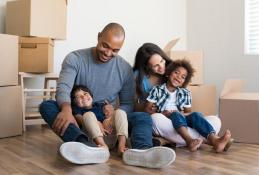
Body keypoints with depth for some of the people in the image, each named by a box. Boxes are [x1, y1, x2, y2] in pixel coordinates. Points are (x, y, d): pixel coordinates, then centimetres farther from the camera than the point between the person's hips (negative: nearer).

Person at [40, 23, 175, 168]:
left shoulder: (125, 69, 1)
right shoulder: (75, 59, -5)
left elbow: (128, 104, 4)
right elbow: (63, 88, -19)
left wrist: (115, 112, -21)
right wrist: (66, 109, -43)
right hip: (78, 118, -1)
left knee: (143, 117, -21)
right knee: (47, 106, -29)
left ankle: (140, 151, -57)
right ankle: (88, 148, -55)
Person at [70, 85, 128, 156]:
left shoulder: (99, 105, 30)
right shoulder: (77, 110, 19)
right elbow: (80, 119, -4)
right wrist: (97, 124, -21)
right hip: (95, 138, -3)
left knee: (119, 112, -9)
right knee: (88, 115, -21)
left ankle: (121, 146, -32)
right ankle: (103, 146, -43)